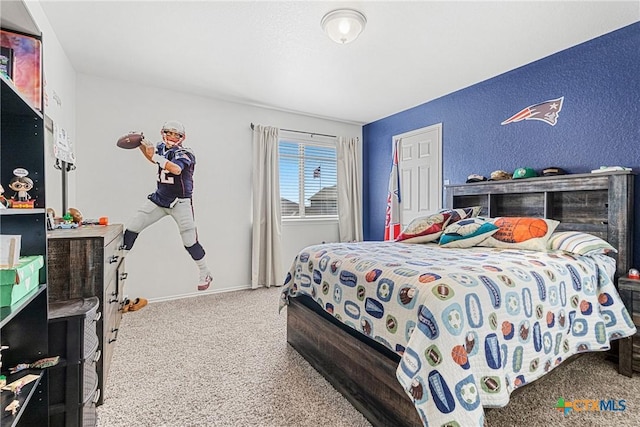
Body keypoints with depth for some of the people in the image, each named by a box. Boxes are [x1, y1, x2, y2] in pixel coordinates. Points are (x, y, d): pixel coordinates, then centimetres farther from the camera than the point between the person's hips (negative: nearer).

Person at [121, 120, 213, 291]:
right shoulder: (161, 148, 5)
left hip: (180, 202, -6)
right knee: (131, 227, 1)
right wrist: (141, 144, 13)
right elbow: (153, 159, 28)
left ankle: (205, 274, 11)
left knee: (190, 242, -7)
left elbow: (176, 169, -34)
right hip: (159, 199, 6)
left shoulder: (185, 153, -13)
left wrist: (155, 155, -29)